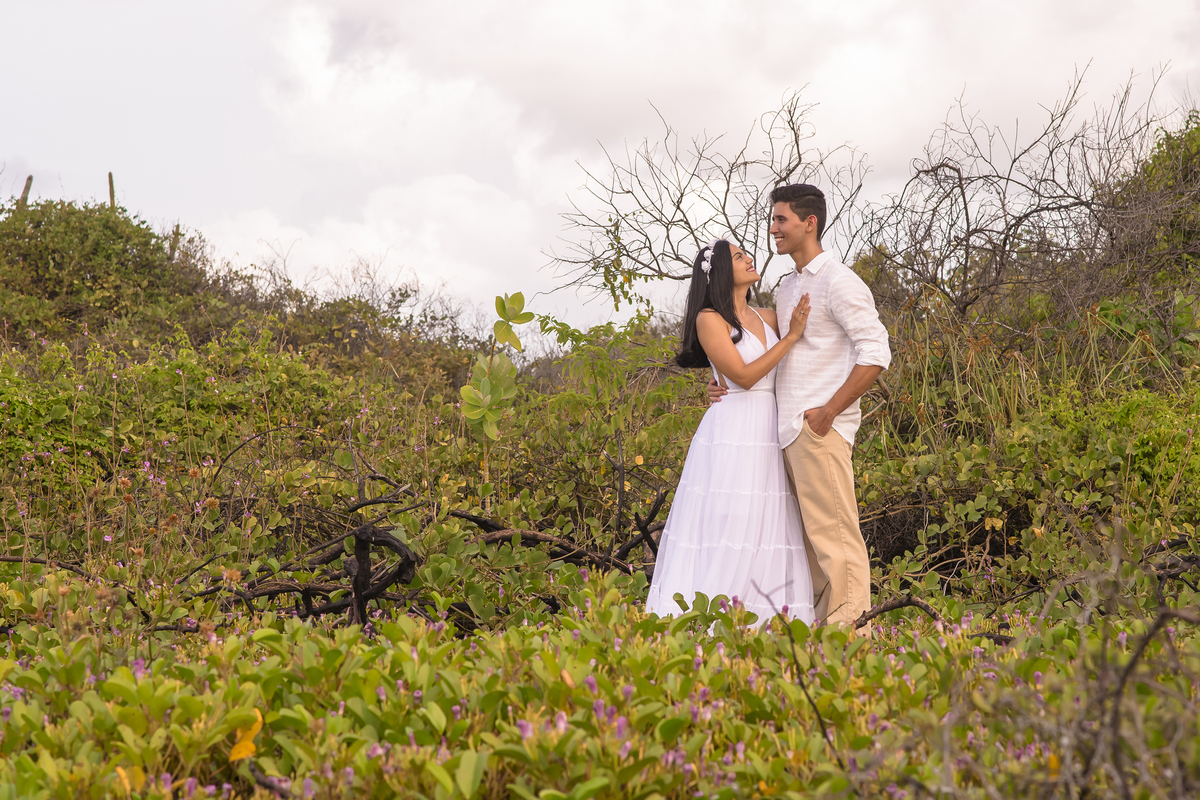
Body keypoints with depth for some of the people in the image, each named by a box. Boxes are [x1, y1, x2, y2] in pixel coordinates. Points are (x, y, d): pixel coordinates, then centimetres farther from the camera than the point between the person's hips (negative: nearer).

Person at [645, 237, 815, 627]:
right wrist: (791, 336, -10)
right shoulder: (709, 319, -4)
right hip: (733, 433, -6)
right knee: (727, 525, -9)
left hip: (770, 434, 6)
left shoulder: (768, 317, 15)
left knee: (771, 530, 4)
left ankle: (767, 617, 7)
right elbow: (744, 376, -11)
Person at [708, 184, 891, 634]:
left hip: (819, 429, -9)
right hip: (788, 429, 9)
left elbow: (875, 353, -13)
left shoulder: (838, 282, -6)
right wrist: (729, 385, 11)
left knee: (834, 535, -8)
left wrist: (829, 412, -16)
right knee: (806, 536, 9)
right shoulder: (787, 288, 20)